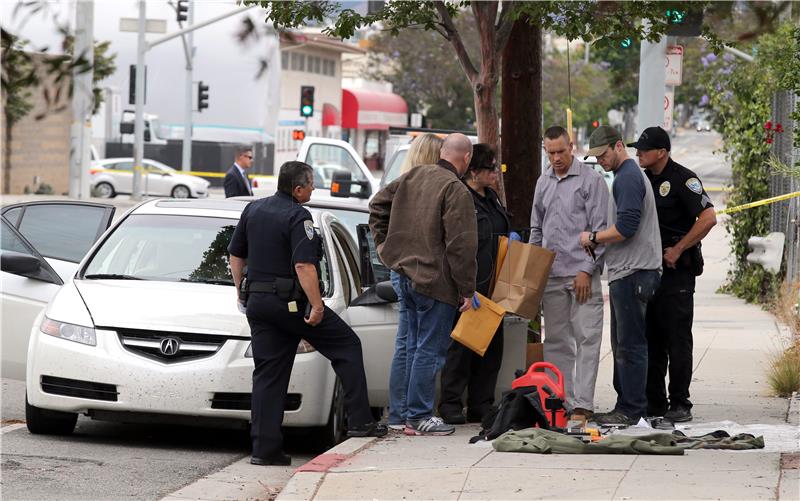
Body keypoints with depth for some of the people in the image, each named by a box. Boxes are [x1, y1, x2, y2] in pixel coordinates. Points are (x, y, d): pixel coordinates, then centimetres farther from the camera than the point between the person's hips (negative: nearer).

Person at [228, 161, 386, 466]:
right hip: (292, 302, -7)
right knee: (347, 346, 8)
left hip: (257, 302, 7)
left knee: (268, 374, 7)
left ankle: (264, 448, 2)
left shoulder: (253, 210, 11)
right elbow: (303, 265, -22)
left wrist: (242, 292, 25)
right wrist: (317, 306, -20)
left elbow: (236, 255, 16)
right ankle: (360, 421, 3)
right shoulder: (298, 217, -14)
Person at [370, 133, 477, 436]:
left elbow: (378, 204, 21)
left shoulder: (414, 176, 10)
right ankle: (419, 417, -2)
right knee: (430, 349, -4)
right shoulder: (456, 190, -16)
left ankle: (416, 413, 21)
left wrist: (384, 242, 26)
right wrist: (467, 290, -13)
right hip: (436, 281, -9)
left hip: (407, 275, 9)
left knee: (417, 346, 16)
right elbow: (460, 246, -18)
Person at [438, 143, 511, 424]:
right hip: (469, 286, -9)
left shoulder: (491, 199, 17)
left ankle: (481, 405, 15)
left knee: (492, 345, 9)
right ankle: (451, 405, 0)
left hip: (492, 286, 9)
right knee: (461, 345, -6)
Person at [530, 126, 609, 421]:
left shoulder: (591, 180, -3)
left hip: (582, 274, -6)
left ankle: (582, 404, -11)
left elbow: (598, 229, -7)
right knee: (556, 341, 7)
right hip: (551, 275, 6)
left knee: (587, 339, -8)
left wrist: (587, 270, -12)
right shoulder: (543, 183, 15)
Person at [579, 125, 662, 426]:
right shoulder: (628, 175, 21)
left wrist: (593, 238, -8)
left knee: (630, 345, -8)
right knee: (622, 344, 14)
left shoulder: (628, 178, -13)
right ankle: (626, 406, 18)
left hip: (632, 274, -11)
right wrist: (598, 243, 13)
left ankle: (632, 410, -7)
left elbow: (626, 228, -21)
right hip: (626, 274, 11)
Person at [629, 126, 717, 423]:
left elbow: (708, 218, -20)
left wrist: (677, 249, -16)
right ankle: (654, 402, 15)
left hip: (677, 269, -7)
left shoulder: (682, 179, -11)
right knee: (650, 338, 9)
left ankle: (680, 404, -1)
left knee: (677, 339, -4)